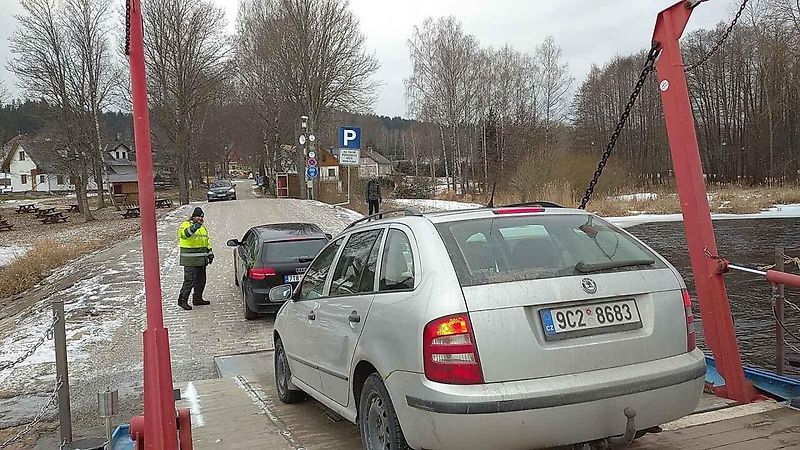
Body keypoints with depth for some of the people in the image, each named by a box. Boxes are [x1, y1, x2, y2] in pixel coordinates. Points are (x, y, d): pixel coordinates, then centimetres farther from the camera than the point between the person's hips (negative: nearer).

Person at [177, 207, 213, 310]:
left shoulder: (202, 227, 19)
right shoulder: (186, 225, -7)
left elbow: (206, 241, 27)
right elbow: (183, 234, -31)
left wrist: (210, 253, 22)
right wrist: (193, 228, -48)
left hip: (201, 260, 8)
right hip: (190, 260, -8)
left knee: (201, 280, 12)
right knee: (190, 281, -9)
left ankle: (197, 299, 24)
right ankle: (182, 300, -1)